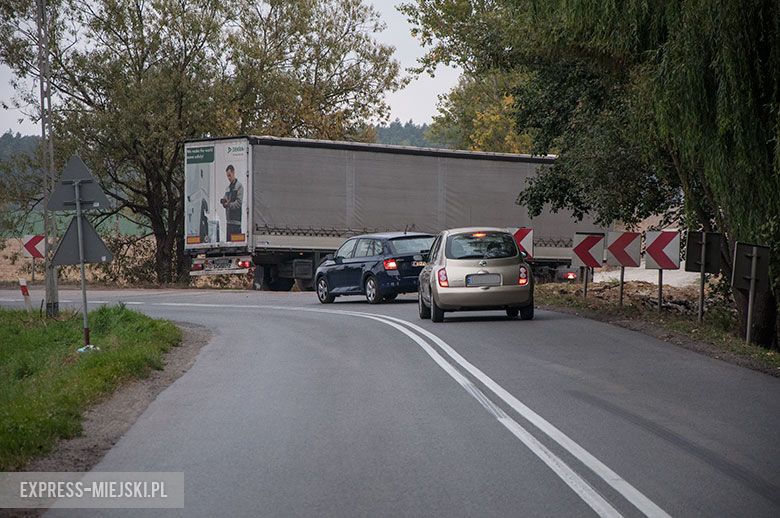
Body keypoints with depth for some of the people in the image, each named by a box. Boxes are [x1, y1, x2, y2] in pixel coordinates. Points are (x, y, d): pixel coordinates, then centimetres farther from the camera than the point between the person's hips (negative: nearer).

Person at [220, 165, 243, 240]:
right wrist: (223, 201, -3)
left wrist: (228, 204, -14)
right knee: (228, 240, 7)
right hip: (229, 220, 8)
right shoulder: (228, 187, 19)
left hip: (236, 221, -8)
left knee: (236, 241, -9)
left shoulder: (239, 186, -5)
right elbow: (225, 202, 18)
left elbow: (239, 203, -13)